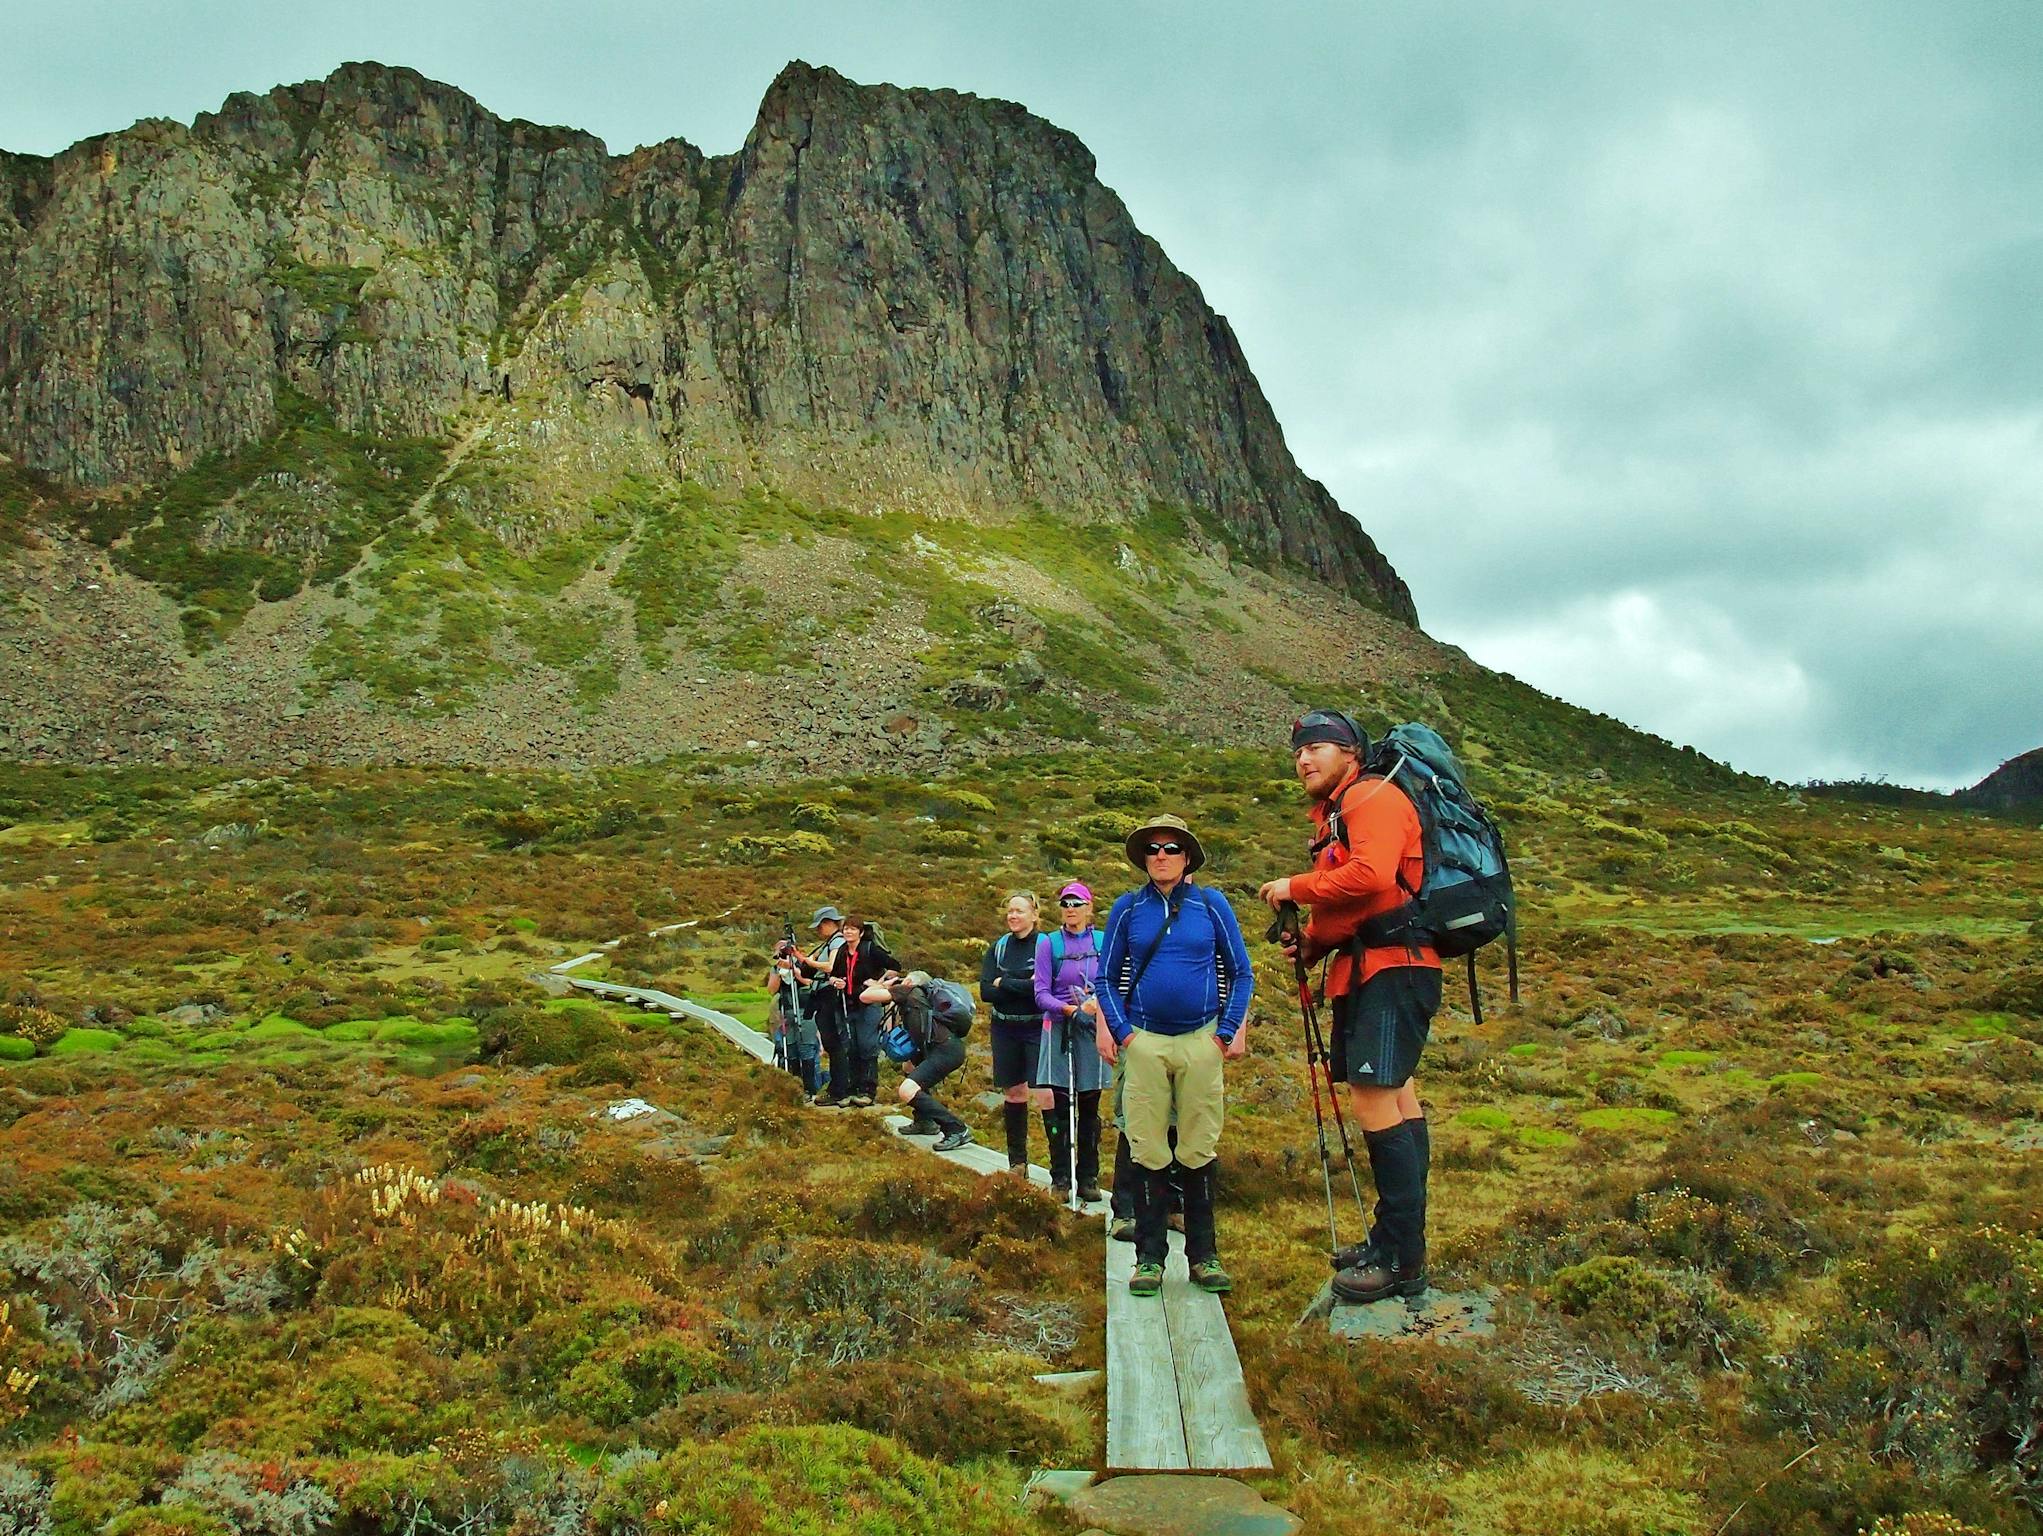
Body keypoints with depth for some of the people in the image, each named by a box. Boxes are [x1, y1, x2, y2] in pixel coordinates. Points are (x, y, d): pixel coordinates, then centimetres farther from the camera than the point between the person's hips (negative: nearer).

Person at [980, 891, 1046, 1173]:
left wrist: (1004, 983, -10)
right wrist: (1023, 987, -13)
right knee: (1013, 1092, 10)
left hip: (1037, 1029, -4)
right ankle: (1017, 1162, 21)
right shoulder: (998, 947, 8)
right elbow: (986, 992, -2)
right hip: (1005, 1030, 4)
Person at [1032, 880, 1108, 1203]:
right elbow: (1041, 994, -2)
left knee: (1089, 1105, 6)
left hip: (1093, 1028, 1)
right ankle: (1060, 1179, 5)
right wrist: (1067, 1008, -18)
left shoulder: (1103, 943, 6)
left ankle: (1088, 1178, 14)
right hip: (1059, 1029, -1)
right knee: (1059, 1105, -3)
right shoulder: (1049, 944, 2)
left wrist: (1098, 1003, -15)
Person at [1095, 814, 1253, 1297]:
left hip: (1201, 1040, 0)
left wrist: (1230, 1029, -2)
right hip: (1145, 1041, 0)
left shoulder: (1211, 904, 4)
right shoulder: (1127, 909, 6)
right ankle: (1149, 1257, 8)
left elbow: (1240, 973, 8)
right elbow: (1108, 977, 11)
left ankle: (1204, 1256, 13)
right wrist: (1120, 1030, -1)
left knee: (1199, 1150, 5)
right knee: (1148, 1151, 2)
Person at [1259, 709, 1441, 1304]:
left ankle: (1401, 1260, -12)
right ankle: (1395, 1241, 20)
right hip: (1362, 972, 11)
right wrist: (1311, 943, 7)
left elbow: (1371, 874, -25)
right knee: (1395, 1099, 13)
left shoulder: (1374, 796, -8)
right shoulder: (1332, 815, 22)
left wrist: (1296, 887, -14)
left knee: (1373, 1101, -15)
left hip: (1393, 969, -10)